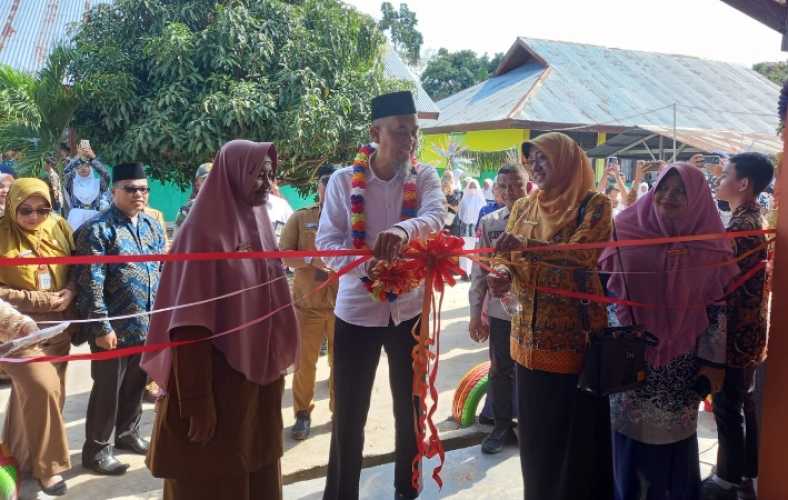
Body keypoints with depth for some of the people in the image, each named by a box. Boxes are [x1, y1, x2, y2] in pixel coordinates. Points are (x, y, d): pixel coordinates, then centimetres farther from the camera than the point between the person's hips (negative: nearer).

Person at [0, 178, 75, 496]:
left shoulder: (59, 227, 2)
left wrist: (70, 292, -8)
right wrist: (37, 299, -17)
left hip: (57, 328, 5)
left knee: (32, 393, 15)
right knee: (42, 389, -12)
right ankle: (48, 465, 6)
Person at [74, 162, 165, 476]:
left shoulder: (152, 226, 10)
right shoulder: (98, 229, -11)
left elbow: (163, 273, 15)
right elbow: (91, 283, -16)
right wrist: (101, 326, -18)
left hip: (148, 325, 6)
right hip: (115, 328, -6)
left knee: (136, 384, 18)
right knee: (107, 388, 5)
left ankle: (127, 433, 37)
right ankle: (96, 449, 21)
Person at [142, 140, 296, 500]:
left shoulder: (257, 227, 7)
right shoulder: (204, 231, -16)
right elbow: (190, 321, -19)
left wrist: (276, 368, 13)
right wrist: (197, 400, -20)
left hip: (259, 379, 7)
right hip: (216, 382, -7)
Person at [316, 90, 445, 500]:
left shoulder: (424, 177, -3)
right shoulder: (344, 180, -6)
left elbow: (436, 215, -22)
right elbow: (326, 242, -9)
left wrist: (404, 229, -45)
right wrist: (367, 269, -27)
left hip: (410, 309, 2)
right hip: (356, 311, -1)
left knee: (411, 409, 16)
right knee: (349, 414, 9)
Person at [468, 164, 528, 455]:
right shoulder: (489, 223, 1)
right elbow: (479, 270, 4)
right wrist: (476, 314, 3)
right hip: (500, 310, 3)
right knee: (501, 370, 13)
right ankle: (503, 426, 30)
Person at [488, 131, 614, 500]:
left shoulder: (594, 204, -6)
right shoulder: (523, 207, 9)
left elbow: (582, 253, -22)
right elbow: (508, 259, 6)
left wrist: (527, 246, -33)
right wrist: (501, 273, -17)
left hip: (575, 335, -5)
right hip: (531, 335, 5)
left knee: (576, 430, 6)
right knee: (535, 428, 15)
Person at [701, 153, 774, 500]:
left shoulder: (740, 227, -21)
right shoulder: (753, 220, 10)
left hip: (734, 331, -10)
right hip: (748, 329, 10)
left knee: (727, 408, 2)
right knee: (743, 403, 18)